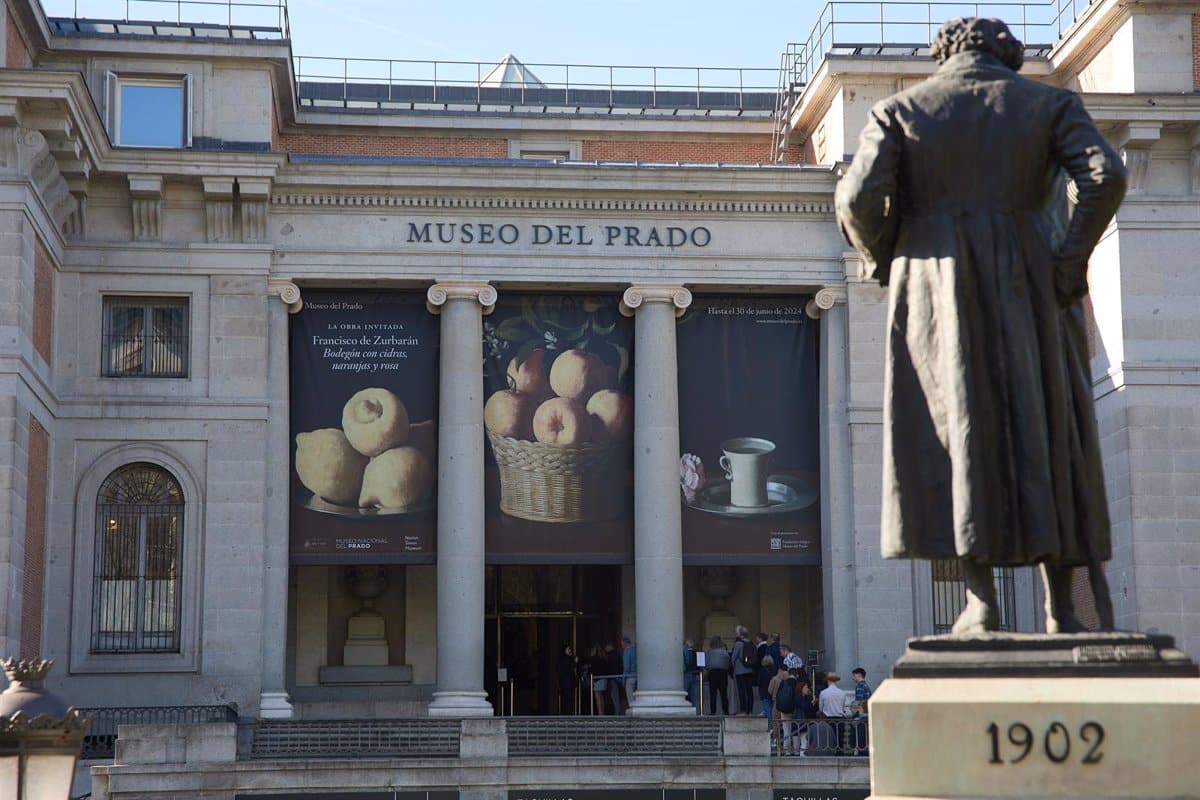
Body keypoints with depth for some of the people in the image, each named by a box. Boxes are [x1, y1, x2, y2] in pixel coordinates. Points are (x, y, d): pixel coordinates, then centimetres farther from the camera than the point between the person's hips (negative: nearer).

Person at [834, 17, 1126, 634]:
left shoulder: (898, 111, 7)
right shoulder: (1048, 104, 9)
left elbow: (857, 197, -7)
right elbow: (1105, 176, -8)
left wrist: (880, 257, 9)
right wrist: (1069, 263, -3)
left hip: (937, 298, 0)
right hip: (1028, 296, 1)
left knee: (960, 438, 2)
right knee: (1044, 437, 7)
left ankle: (981, 601, -6)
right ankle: (1061, 609, 5)